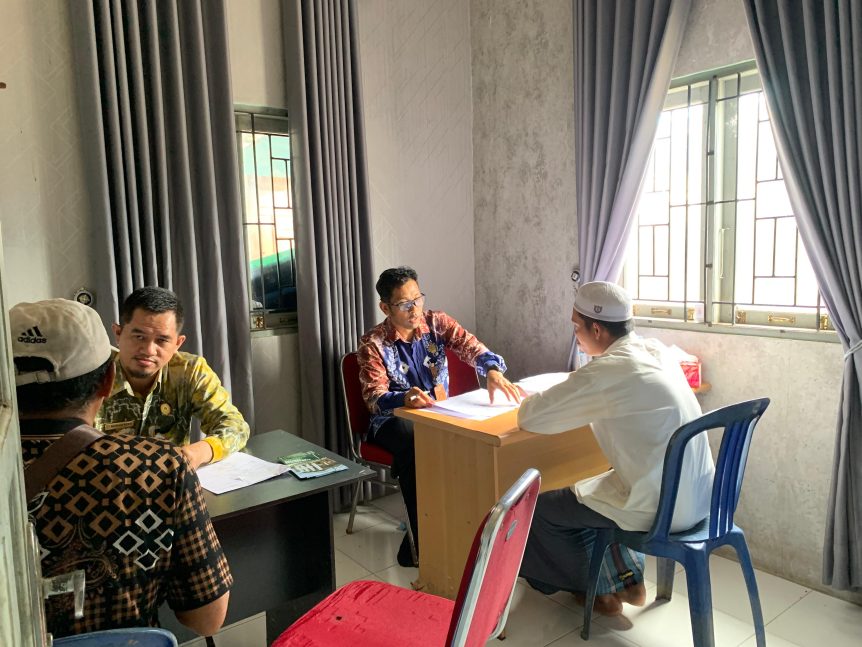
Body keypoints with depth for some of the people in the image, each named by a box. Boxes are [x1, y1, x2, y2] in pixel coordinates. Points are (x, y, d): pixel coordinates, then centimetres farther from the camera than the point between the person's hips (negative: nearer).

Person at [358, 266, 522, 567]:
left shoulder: (437, 322, -3)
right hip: (395, 419, -3)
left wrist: (493, 371, -41)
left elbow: (472, 348, -17)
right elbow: (375, 399, -19)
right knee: (415, 443, -36)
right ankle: (421, 539, -21)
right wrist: (405, 398, -43)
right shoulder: (373, 344, -11)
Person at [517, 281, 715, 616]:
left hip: (662, 508, -8)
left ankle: (601, 591, 25)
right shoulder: (655, 350, 3)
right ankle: (629, 580, 31)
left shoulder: (605, 372, -22)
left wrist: (533, 400, 6)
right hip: (698, 497, 8)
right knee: (589, 490, 28)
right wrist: (572, 395, 9)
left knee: (543, 508, 7)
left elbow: (530, 417, -15)